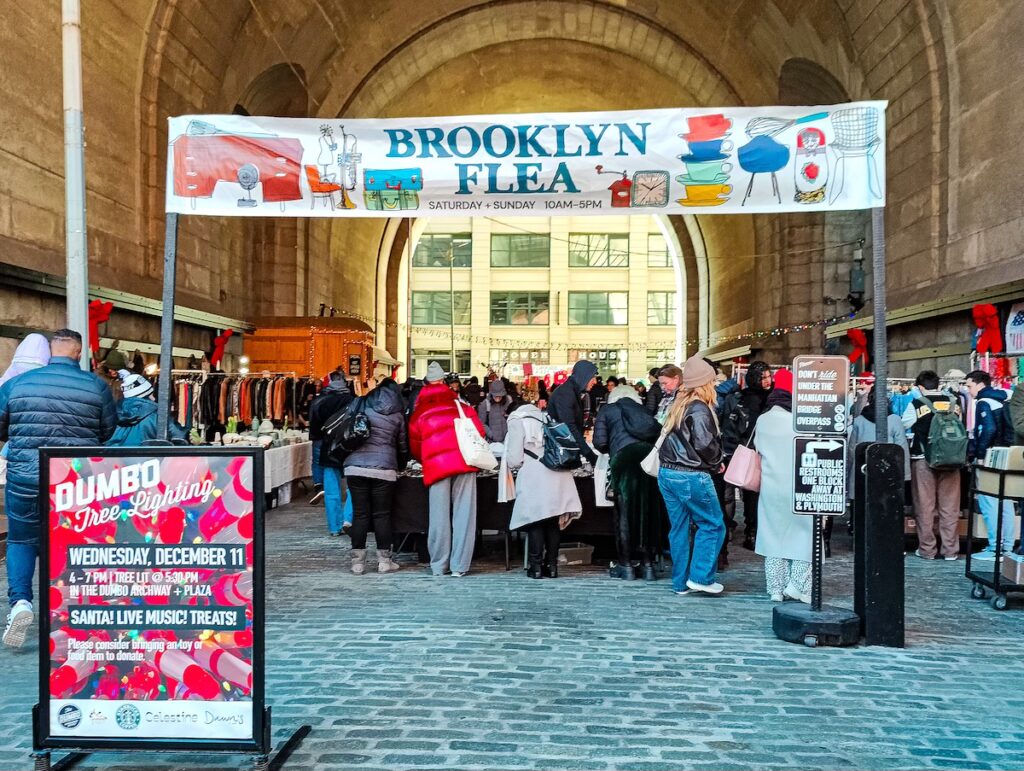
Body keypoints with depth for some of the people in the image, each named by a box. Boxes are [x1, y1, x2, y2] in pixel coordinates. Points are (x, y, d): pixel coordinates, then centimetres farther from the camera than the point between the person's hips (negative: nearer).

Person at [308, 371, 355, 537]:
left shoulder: (318, 402, -1)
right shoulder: (353, 401, -8)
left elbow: (314, 431, 3)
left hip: (329, 451, 2)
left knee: (332, 491, 7)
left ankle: (335, 527, 10)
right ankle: (348, 518, -4)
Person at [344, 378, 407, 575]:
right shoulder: (398, 415, 12)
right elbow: (403, 446, 17)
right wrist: (400, 465, 34)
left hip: (355, 466, 1)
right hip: (383, 468, -1)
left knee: (359, 514, 5)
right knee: (382, 514, 6)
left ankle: (358, 562, 9)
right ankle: (384, 561, 10)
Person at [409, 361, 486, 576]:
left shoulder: (419, 412, 17)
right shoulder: (459, 403, 18)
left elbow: (414, 444, 22)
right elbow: (478, 431, 14)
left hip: (435, 464, 0)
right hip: (464, 460, 0)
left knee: (439, 515, 5)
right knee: (463, 512, 2)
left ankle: (439, 565, 11)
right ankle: (459, 565, 3)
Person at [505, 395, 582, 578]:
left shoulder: (517, 421, 7)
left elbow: (514, 459, 0)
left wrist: (516, 463, 21)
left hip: (534, 476, -5)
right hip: (559, 474, 5)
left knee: (535, 520, 3)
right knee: (553, 521, 11)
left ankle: (536, 566, 3)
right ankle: (552, 565, 13)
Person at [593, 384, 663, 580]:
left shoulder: (607, 411, 19)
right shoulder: (643, 410, 29)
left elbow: (600, 442, 7)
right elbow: (659, 432, 16)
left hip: (624, 457, -3)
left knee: (624, 511, 6)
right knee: (648, 510, 11)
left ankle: (626, 565, 11)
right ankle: (648, 564, 15)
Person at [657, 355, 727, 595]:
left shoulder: (677, 404, 11)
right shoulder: (699, 410, -13)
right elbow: (705, 445, -20)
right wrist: (716, 462, -1)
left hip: (667, 473, 8)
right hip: (691, 477, -8)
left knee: (679, 527, 12)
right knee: (712, 525, 5)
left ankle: (681, 582, 18)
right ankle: (700, 577, 4)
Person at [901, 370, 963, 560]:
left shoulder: (916, 404, -5)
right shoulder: (952, 402, 2)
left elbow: (903, 424, 5)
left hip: (923, 458, -2)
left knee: (925, 505, 5)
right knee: (950, 505, 7)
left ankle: (927, 549, 9)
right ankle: (950, 550, 11)